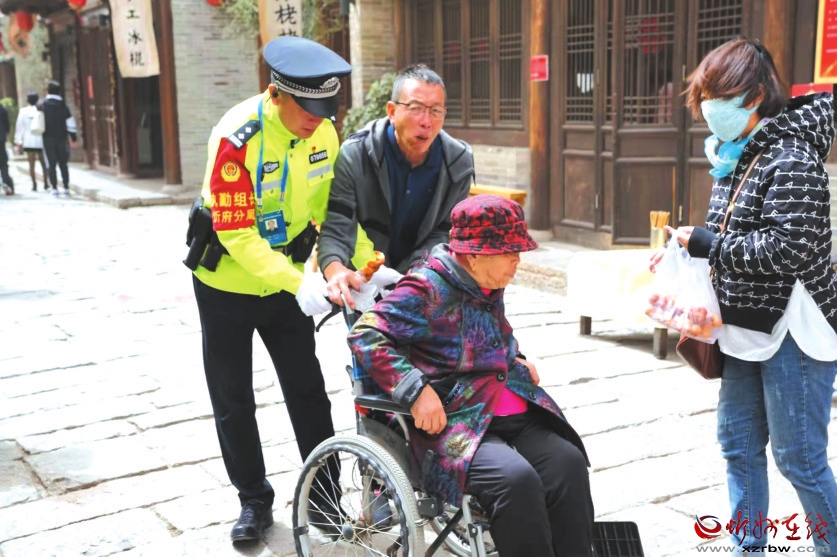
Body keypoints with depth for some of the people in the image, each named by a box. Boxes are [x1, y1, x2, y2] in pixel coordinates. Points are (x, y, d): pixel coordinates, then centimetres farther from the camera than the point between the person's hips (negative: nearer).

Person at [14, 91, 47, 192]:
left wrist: (18, 140, 7)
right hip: (41, 140, 1)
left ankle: (34, 184, -2)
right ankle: (45, 183, 12)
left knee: (31, 164, 3)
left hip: (29, 141, -1)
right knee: (43, 163, 12)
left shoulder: (23, 111, -3)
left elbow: (19, 126, 0)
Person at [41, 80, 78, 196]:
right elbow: (70, 123, 0)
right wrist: (73, 138, 4)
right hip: (61, 138, 2)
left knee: (51, 164, 2)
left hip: (48, 138, -2)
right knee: (63, 164, 9)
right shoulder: (63, 104, 1)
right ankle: (66, 188, 6)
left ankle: (54, 188, -1)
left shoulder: (43, 104, -2)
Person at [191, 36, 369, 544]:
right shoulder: (237, 138, -29)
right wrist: (301, 286, -39)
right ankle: (254, 501, 24)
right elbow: (237, 235, -31)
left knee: (309, 392, 7)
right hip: (229, 283, -3)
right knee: (234, 401, 8)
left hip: (286, 279, 4)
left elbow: (334, 206, -5)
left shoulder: (324, 130, -12)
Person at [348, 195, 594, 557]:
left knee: (568, 461, -16)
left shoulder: (489, 287, 13)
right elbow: (365, 335, -17)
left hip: (512, 411, 8)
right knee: (517, 479, -31)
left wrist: (515, 361, 14)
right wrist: (417, 391, -25)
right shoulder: (428, 289, -12)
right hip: (451, 422, -8)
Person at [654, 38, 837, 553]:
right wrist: (685, 251, 1)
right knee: (739, 445, 16)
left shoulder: (790, 160, -17)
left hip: (793, 333, -9)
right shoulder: (733, 157, 9)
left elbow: (788, 248, -25)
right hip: (746, 330, 9)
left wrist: (706, 243, -19)